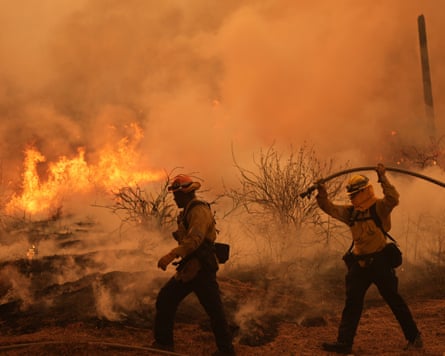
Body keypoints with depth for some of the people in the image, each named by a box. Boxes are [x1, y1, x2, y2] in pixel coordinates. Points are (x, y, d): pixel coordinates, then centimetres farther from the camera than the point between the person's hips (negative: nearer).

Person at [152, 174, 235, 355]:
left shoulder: (199, 210, -15)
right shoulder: (187, 212, 17)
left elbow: (195, 238, -31)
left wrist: (171, 255, -40)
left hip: (201, 269, -10)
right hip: (188, 268, 10)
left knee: (214, 309, -4)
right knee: (165, 300, 9)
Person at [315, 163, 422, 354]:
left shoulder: (380, 207, -7)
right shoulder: (350, 212, 10)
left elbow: (393, 199, -26)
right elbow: (330, 208, 4)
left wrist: (383, 179, -30)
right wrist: (322, 194, -13)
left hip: (380, 261, -6)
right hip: (359, 263, 6)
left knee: (394, 301, 3)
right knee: (352, 304, 5)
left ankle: (414, 337, 18)